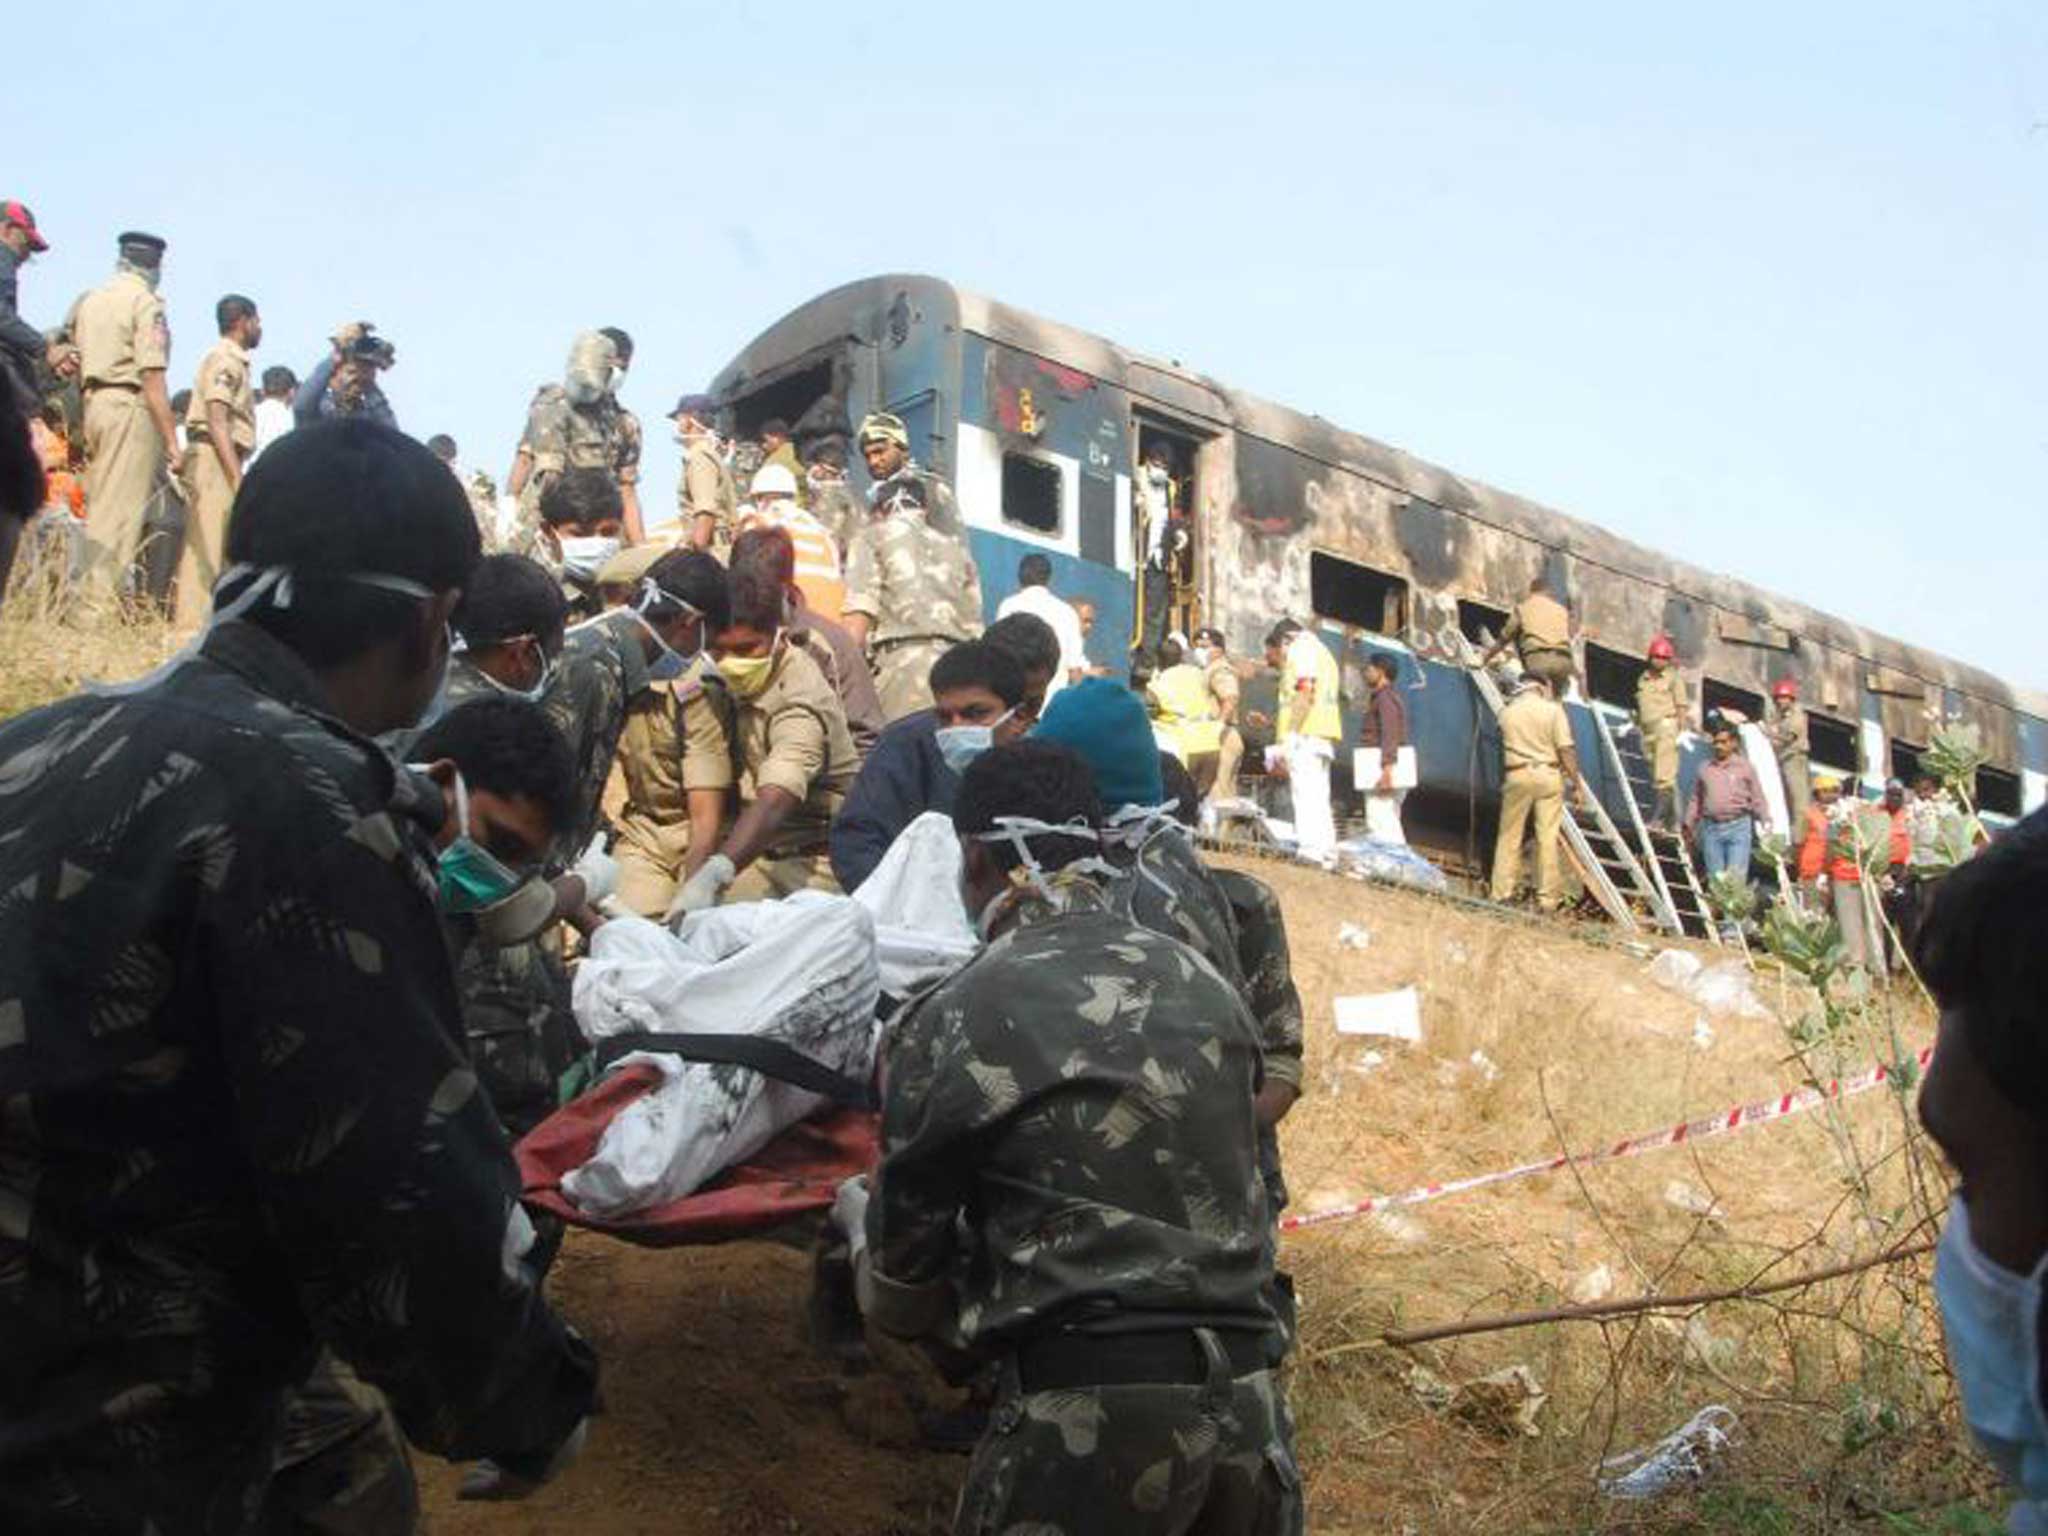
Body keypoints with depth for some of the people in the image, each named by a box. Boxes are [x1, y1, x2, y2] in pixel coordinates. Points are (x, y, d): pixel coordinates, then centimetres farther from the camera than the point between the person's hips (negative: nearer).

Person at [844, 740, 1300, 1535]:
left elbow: (904, 1298, 4)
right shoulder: (1206, 987, 8)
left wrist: (859, 1220, 27)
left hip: (1090, 1410, -5)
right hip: (1247, 1403, 5)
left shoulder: (953, 1019, -4)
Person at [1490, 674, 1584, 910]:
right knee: (1548, 837, 1)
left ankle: (1501, 892, 10)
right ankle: (1548, 897, 2)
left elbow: (1503, 749, 11)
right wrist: (1576, 784, -2)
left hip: (1517, 776, 1)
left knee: (1509, 835, 9)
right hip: (1547, 774, -1)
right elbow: (1566, 749, -6)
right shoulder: (1553, 709, -2)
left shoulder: (1507, 712, 5)